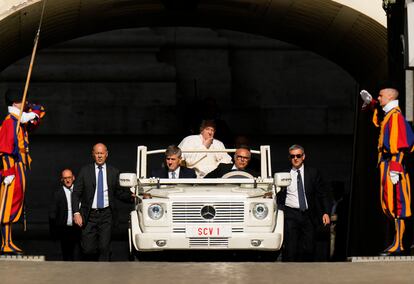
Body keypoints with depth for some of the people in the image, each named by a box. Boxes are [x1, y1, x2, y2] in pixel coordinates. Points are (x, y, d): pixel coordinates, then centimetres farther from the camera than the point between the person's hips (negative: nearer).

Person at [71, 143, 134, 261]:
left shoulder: (113, 172, 7)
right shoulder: (85, 171, 4)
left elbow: (118, 192, 12)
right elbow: (76, 193, 2)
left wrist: (131, 196, -8)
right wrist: (76, 213, -9)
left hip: (106, 215, 0)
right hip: (89, 215, 0)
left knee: (104, 248, -7)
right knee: (88, 249, -2)